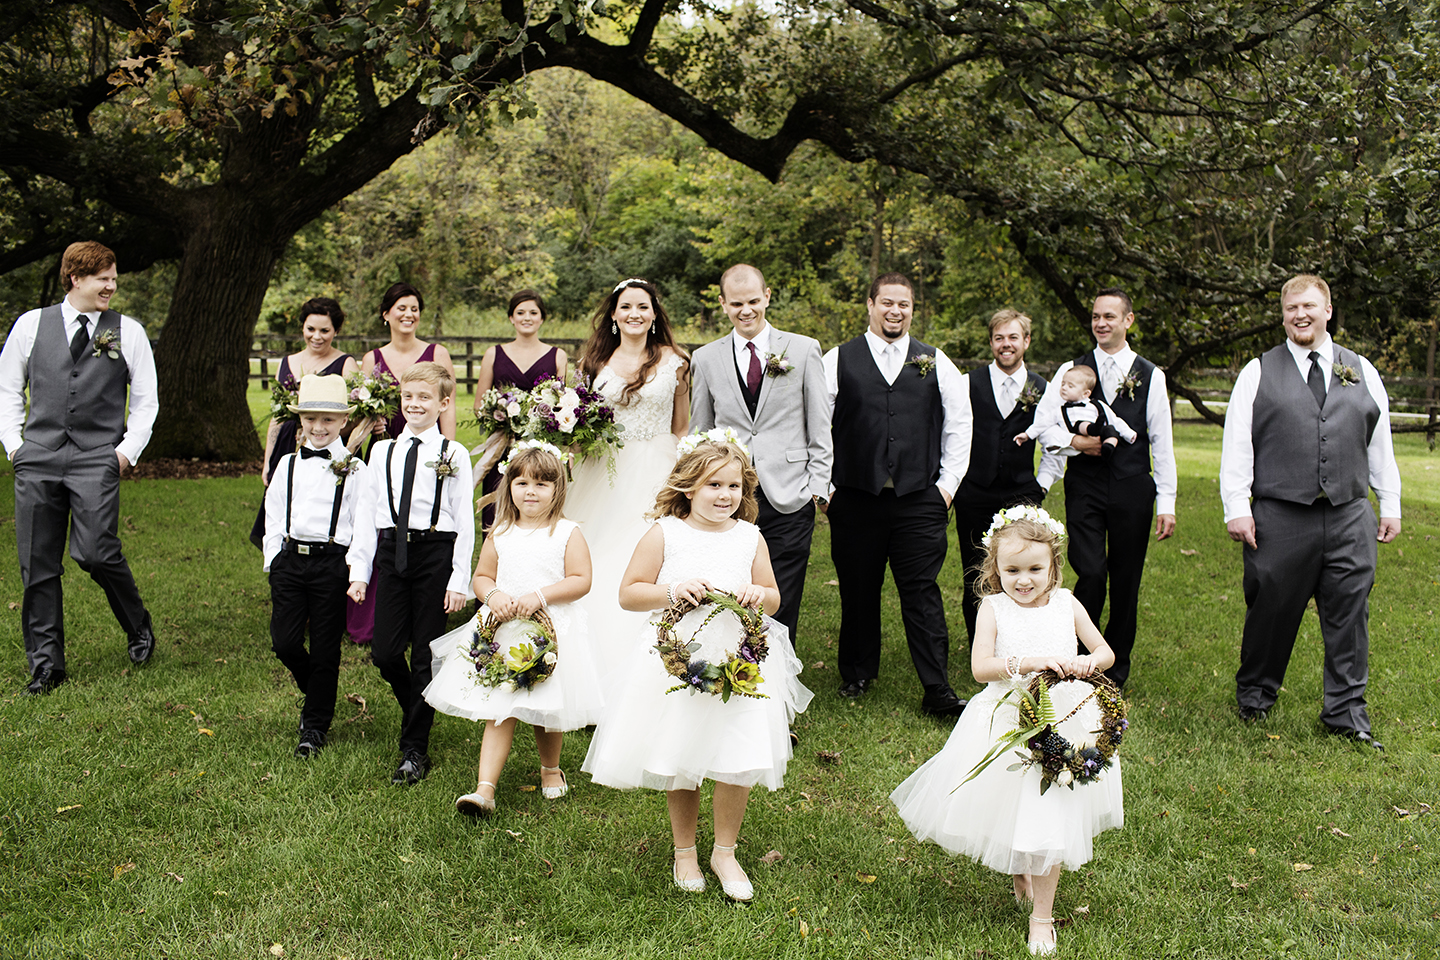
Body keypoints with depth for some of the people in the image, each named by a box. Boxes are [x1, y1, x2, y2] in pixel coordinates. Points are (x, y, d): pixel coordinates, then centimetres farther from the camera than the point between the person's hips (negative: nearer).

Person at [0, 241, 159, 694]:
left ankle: (139, 627, 13)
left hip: (97, 460, -2)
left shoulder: (128, 332, 8)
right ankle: (45, 663, 14)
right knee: (38, 565, 3)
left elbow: (145, 401, 11)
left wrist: (128, 450, 0)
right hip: (37, 459, 2)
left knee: (95, 552, -14)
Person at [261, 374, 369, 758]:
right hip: (290, 558, 4)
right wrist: (274, 562, 8)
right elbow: (273, 516, 14)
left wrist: (358, 572, -7)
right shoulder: (288, 464, 10)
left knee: (324, 648, 3)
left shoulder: (353, 469, -3)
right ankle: (315, 695, 30)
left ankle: (315, 726, 18)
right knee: (284, 642, -1)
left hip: (332, 561, -4)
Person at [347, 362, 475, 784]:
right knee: (384, 652, -1)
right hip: (391, 554, 3)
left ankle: (415, 750, 11)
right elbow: (366, 512, 11)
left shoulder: (454, 456, 1)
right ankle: (418, 712, 30)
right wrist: (359, 570, 6)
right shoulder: (382, 451, 10)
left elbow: (465, 521, -2)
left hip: (435, 553, -3)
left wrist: (460, 580, -6)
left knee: (425, 654, 1)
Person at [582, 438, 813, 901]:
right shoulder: (664, 534, -2)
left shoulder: (750, 537, 6)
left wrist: (760, 595, -8)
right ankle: (684, 851, 30)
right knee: (679, 763, 8)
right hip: (677, 659, -2)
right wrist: (673, 591, -17)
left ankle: (725, 852, 20)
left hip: (738, 661, 2)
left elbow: (773, 599, 15)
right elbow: (628, 593, -2)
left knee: (738, 764, -2)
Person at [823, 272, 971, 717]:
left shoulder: (935, 362, 9)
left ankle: (938, 691, 5)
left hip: (919, 500, 0)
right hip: (855, 499, 0)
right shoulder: (838, 360, 3)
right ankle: (857, 675, 28)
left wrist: (947, 482, 5)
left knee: (922, 593, 0)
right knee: (858, 592, 9)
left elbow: (959, 423, 12)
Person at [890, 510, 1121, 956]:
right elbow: (980, 667, -17)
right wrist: (1030, 662, -29)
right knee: (1007, 809, 12)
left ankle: (1042, 913, 21)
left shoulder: (1067, 604, 1)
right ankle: (1017, 871, 47)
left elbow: (1106, 652, 7)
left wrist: (1088, 663, -16)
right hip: (1005, 726, -1)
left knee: (1050, 819, 3)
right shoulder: (994, 608, -7)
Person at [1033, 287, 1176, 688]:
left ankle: (1115, 673, 20)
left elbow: (1162, 443, 5)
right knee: (1091, 574, -13)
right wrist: (1075, 441, -15)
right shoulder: (1071, 371, 7)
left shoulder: (1151, 376, 7)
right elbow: (1042, 424, 3)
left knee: (1126, 583, 5)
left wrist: (1167, 503, 1)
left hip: (1133, 489, 1)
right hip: (1085, 487, -1)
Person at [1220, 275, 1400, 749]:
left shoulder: (1362, 372, 13)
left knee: (1349, 614, 4)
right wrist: (1236, 508, -7)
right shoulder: (1258, 373, 5)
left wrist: (1390, 505, 12)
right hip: (1279, 518, -2)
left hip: (1349, 518, 2)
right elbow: (1236, 444, 0)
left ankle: (1346, 710, 16)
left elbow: (1380, 444, 16)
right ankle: (1254, 695, 25)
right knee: (1271, 610, 5)